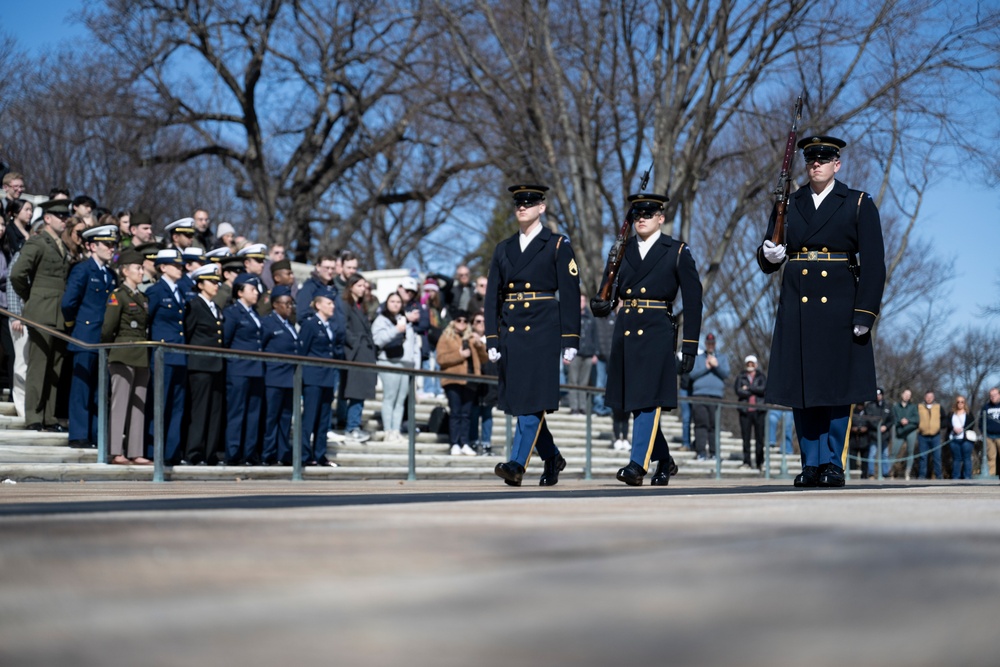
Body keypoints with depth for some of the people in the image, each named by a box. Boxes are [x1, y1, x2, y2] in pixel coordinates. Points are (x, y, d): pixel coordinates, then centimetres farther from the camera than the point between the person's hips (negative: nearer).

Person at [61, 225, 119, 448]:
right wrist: (74, 324, -2)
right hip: (86, 338, -7)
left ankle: (97, 435, 13)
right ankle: (79, 436, 0)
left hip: (105, 341, 7)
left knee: (100, 390, 8)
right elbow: (68, 303, -14)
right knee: (82, 388, -3)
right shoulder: (82, 270, -6)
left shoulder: (111, 275, 16)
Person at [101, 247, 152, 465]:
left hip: (142, 357, 7)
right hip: (123, 357, -7)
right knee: (120, 403, -8)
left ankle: (136, 453, 7)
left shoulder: (142, 298, 17)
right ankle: (116, 452, -8)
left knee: (139, 405, 5)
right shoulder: (118, 296, -5)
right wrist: (109, 351, 1)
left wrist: (149, 356, 11)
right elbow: (107, 329, -8)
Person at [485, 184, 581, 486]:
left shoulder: (557, 246, 1)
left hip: (543, 332, -5)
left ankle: (517, 464, -15)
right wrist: (492, 341, 7)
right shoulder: (503, 249, 15)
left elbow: (570, 296, -3)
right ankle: (552, 458, 23)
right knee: (518, 401, 7)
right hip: (511, 333, 5)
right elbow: (492, 298, 14)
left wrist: (570, 340, -9)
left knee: (533, 400, -12)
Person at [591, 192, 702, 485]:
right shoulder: (622, 250, 13)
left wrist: (690, 345, -5)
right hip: (625, 332, 5)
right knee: (634, 402, 9)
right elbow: (614, 288, 12)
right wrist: (604, 305, -12)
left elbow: (693, 301, 0)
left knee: (647, 401, -13)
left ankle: (638, 464, -15)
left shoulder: (677, 252, 2)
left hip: (656, 332, -5)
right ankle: (664, 460, 24)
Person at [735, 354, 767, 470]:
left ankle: (760, 462, 0)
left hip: (759, 411, 0)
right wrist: (755, 391, -3)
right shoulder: (740, 377, 14)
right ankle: (746, 462, 1)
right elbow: (738, 391, -4)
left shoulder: (762, 377, 14)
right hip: (745, 411, 0)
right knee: (746, 437, -2)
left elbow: (764, 389, -5)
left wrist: (748, 388, -5)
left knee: (760, 438, -3)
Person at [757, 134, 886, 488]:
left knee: (837, 389, -1)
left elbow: (873, 264, -3)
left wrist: (865, 313, -11)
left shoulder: (859, 205, 3)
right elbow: (767, 263, 11)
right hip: (796, 309, 3)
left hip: (839, 309, -3)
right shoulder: (787, 205, 12)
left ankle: (833, 464, 6)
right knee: (801, 391, 3)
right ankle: (811, 464, 10)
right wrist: (769, 256, -14)